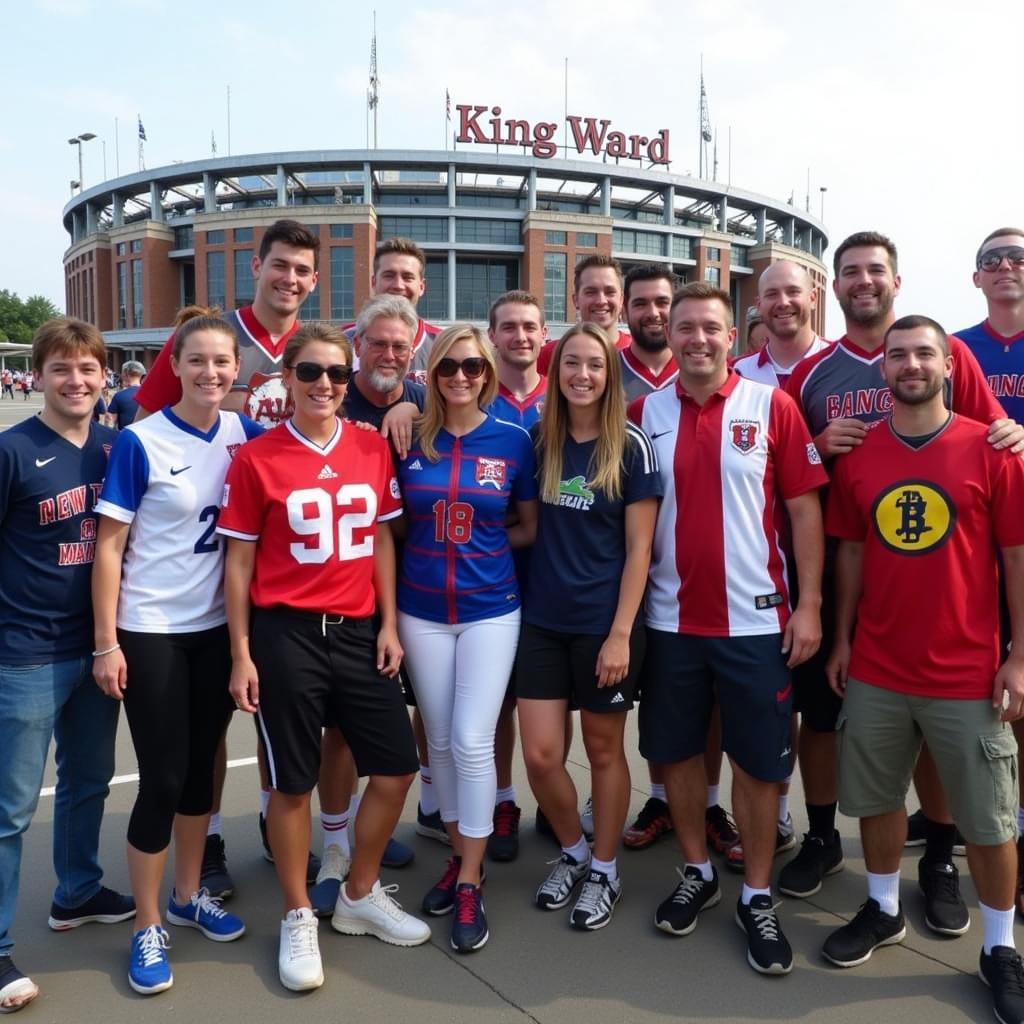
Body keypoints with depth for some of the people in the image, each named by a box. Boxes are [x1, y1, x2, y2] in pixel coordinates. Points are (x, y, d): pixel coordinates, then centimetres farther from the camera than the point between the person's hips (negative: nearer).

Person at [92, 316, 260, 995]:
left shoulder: (244, 434, 0)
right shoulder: (140, 443, -11)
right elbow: (109, 546, -9)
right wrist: (107, 643, -12)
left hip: (217, 626, 4)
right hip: (150, 632, -4)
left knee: (201, 764, 15)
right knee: (162, 779, 1)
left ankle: (190, 895, 34)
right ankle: (148, 928, 19)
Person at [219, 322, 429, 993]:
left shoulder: (373, 448, 4)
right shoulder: (256, 458, -5)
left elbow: (382, 540, 10)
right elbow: (239, 561, -3)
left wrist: (389, 624, 4)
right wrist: (241, 653, -5)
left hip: (358, 630, 4)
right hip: (286, 635, -4)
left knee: (397, 767, 8)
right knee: (293, 783, 7)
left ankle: (360, 896, 31)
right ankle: (299, 919, 27)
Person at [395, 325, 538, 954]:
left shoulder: (513, 440, -3)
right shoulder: (411, 439, 0)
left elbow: (533, 528, 5)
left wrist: (482, 541, -4)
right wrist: (443, 541, -4)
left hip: (490, 609, -2)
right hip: (422, 611, 2)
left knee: (473, 742, -5)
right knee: (440, 741, 11)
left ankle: (470, 883, 9)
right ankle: (460, 854, 29)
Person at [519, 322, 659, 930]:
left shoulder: (630, 446, -7)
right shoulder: (539, 440, 4)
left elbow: (639, 549, -8)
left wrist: (620, 633, -13)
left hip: (605, 623, -3)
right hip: (543, 621, 3)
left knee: (604, 749, 11)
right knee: (540, 755, 3)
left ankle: (605, 870, 30)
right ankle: (573, 852, 31)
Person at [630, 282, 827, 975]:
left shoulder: (772, 405, -3)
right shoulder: (644, 413, 3)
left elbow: (803, 507, -3)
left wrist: (810, 603, -7)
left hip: (754, 620, -2)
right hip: (670, 620, 2)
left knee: (759, 762, 7)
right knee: (677, 753, 13)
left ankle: (758, 898, 24)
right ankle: (698, 873, 33)